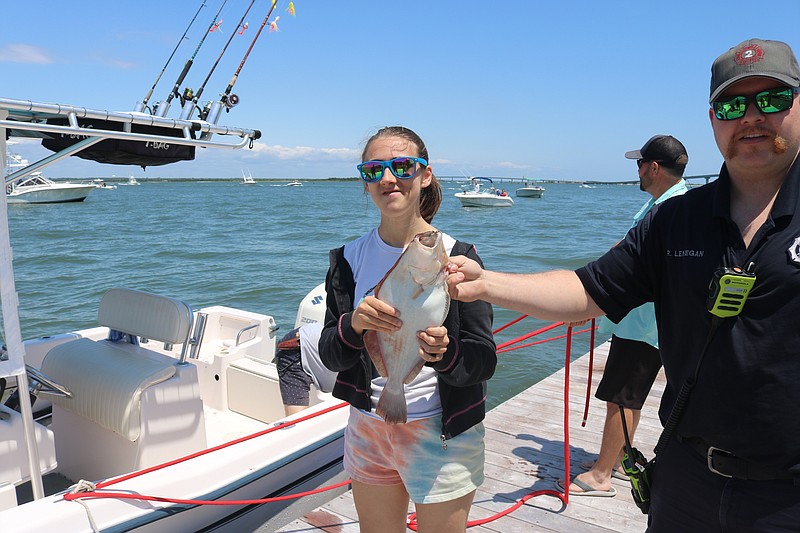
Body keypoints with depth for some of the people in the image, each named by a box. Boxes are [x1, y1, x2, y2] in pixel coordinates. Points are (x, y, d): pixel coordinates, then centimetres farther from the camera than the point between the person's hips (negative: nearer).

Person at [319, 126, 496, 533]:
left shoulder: (457, 257, -12)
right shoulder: (350, 258, -2)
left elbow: (484, 361, -13)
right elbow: (330, 356, -5)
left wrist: (443, 354, -33)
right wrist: (353, 325, -26)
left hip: (441, 433, -3)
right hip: (367, 427, 4)